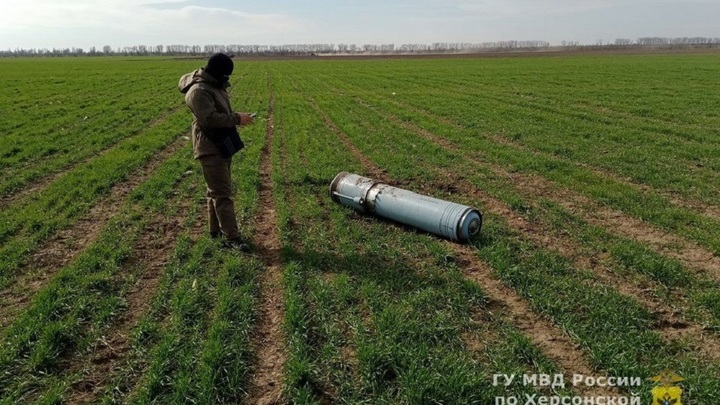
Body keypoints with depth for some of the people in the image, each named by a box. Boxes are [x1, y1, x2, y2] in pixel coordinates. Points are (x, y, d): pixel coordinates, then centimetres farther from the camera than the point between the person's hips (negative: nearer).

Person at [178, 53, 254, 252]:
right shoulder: (199, 91, -19)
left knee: (216, 190, 17)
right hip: (210, 149, -10)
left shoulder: (215, 86, 13)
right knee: (222, 193, -10)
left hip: (222, 146, 10)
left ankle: (216, 230, 28)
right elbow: (209, 119, -28)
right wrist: (237, 119, -22)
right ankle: (232, 237, -8)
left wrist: (236, 118, 6)